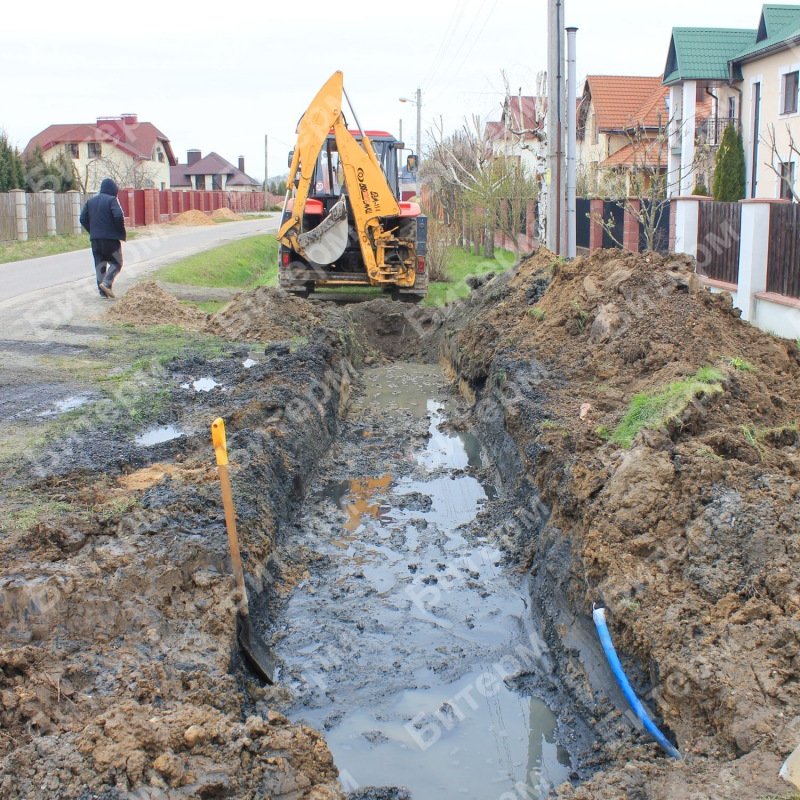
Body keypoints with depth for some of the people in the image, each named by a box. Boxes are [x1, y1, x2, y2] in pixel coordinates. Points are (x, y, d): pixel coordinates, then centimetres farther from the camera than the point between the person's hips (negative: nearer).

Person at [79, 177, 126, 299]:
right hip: (111, 238, -5)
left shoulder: (90, 201, 13)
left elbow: (83, 219, 10)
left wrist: (92, 232, 16)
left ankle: (103, 291, 7)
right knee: (116, 263, 5)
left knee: (100, 265, 11)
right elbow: (118, 216, -20)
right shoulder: (112, 200, -7)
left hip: (95, 239, 5)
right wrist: (122, 233, -8)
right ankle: (106, 283, -16)